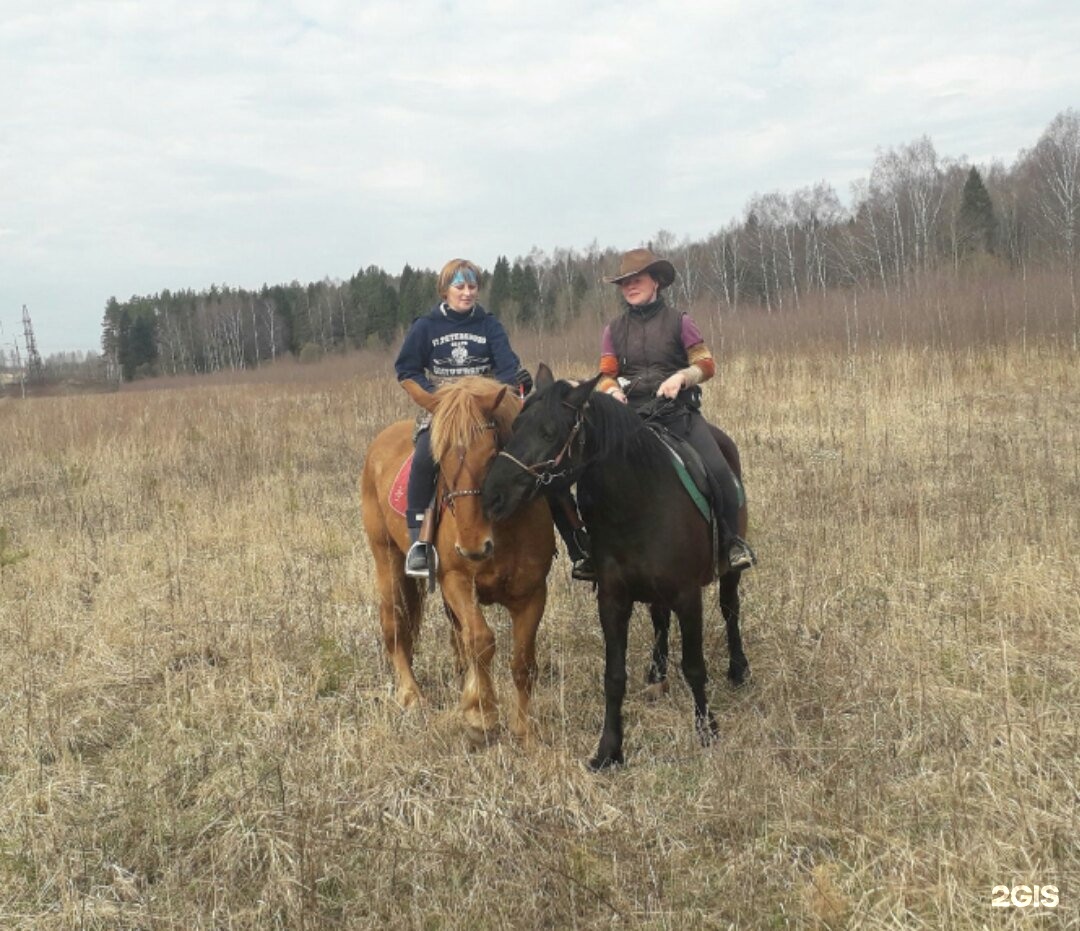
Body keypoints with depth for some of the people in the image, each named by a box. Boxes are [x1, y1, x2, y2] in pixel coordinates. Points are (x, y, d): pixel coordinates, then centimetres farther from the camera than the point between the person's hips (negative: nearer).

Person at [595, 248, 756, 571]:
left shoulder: (678, 321, 6)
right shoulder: (614, 330, 13)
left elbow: (706, 364, 4)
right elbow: (605, 374, 9)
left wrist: (681, 376, -16)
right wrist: (612, 390, -14)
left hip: (678, 412, -2)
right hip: (631, 414, 2)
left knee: (716, 469, -23)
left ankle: (732, 540, -4)